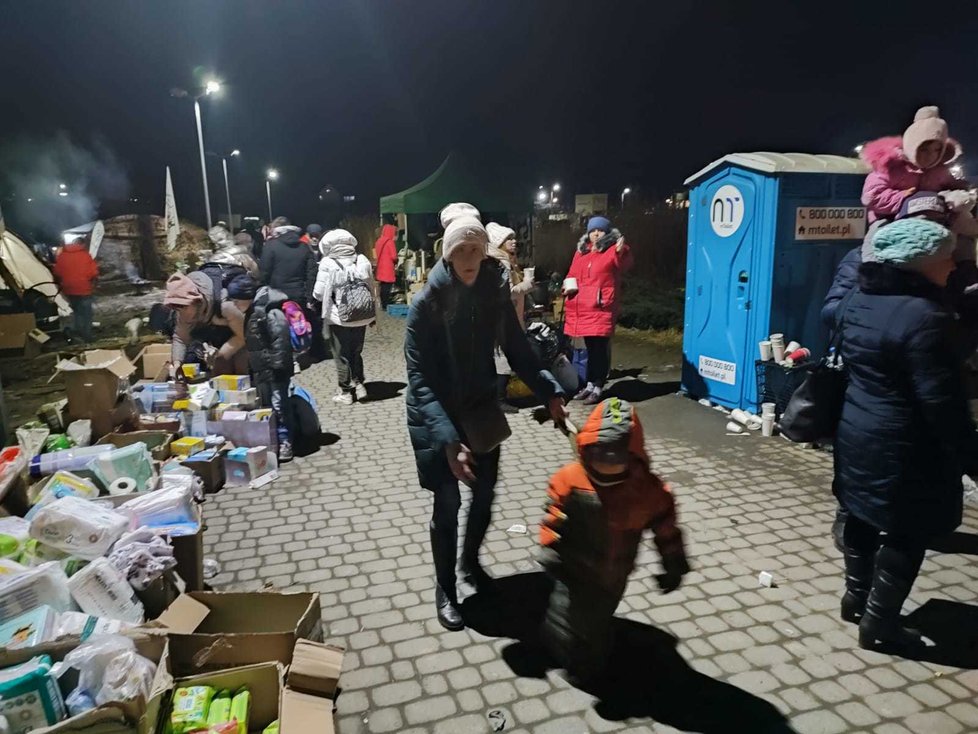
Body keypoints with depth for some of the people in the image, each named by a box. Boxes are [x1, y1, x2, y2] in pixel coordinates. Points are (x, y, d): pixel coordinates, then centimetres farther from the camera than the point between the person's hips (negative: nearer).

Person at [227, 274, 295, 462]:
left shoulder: (271, 313, -20)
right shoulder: (252, 312, 11)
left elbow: (281, 340, -25)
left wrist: (278, 365, -24)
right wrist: (253, 367, 21)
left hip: (275, 368, -10)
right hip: (261, 369, 10)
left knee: (278, 403, -4)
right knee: (265, 404, 16)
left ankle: (284, 442, 5)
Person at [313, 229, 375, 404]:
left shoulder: (328, 263, -14)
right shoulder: (362, 260, -3)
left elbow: (319, 293, -13)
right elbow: (371, 288, 5)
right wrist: (373, 314, 16)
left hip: (339, 317, -3)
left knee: (342, 356, 11)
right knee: (356, 352, 21)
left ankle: (345, 392, 18)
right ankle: (359, 385, 24)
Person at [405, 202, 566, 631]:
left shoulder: (496, 293, -10)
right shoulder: (427, 303, -22)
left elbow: (517, 349, -1)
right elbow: (420, 380, -24)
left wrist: (549, 391, -15)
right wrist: (448, 438, -33)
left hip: (481, 410, 4)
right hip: (436, 417, -4)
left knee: (485, 495, 16)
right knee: (448, 503, 5)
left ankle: (471, 563, 43)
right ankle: (444, 589, 27)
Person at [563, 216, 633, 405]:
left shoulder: (613, 251, -4)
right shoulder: (581, 252, 16)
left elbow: (624, 264, -25)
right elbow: (572, 274, 24)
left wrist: (622, 251, -46)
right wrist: (568, 287, 4)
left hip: (602, 308, -6)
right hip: (583, 309, 6)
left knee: (600, 348, -2)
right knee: (590, 348, 15)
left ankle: (597, 389, 6)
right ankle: (590, 385, 24)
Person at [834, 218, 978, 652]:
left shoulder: (860, 301, 5)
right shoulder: (924, 317, -23)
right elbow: (941, 403, -22)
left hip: (857, 433, 9)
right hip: (904, 449, -9)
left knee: (863, 519, 20)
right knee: (907, 534, 6)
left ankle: (855, 597, 34)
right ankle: (878, 623, 15)